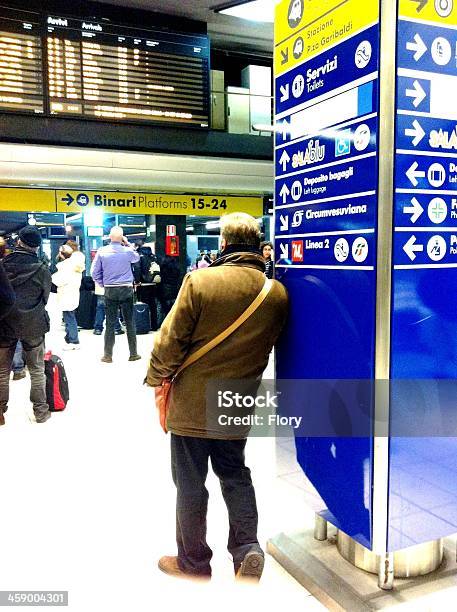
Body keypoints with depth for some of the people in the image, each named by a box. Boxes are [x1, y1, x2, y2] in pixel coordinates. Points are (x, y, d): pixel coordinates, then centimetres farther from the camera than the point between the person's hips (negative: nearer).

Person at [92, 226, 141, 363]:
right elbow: (137, 258, 20)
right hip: (126, 290, 0)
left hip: (110, 290, 0)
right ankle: (133, 353, 13)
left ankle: (108, 355, 9)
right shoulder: (127, 251, -4)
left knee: (110, 323, 5)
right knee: (130, 322, 7)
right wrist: (128, 244, 19)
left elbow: (95, 272, 0)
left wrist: (103, 284, 12)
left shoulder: (102, 251, -3)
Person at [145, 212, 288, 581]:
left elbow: (170, 341, -15)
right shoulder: (278, 294, -6)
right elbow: (267, 348, 4)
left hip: (191, 402, -3)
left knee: (190, 483, 13)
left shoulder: (200, 281, -18)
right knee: (235, 474, 24)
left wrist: (157, 379, -1)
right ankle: (247, 547, 16)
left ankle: (193, 562, 29)